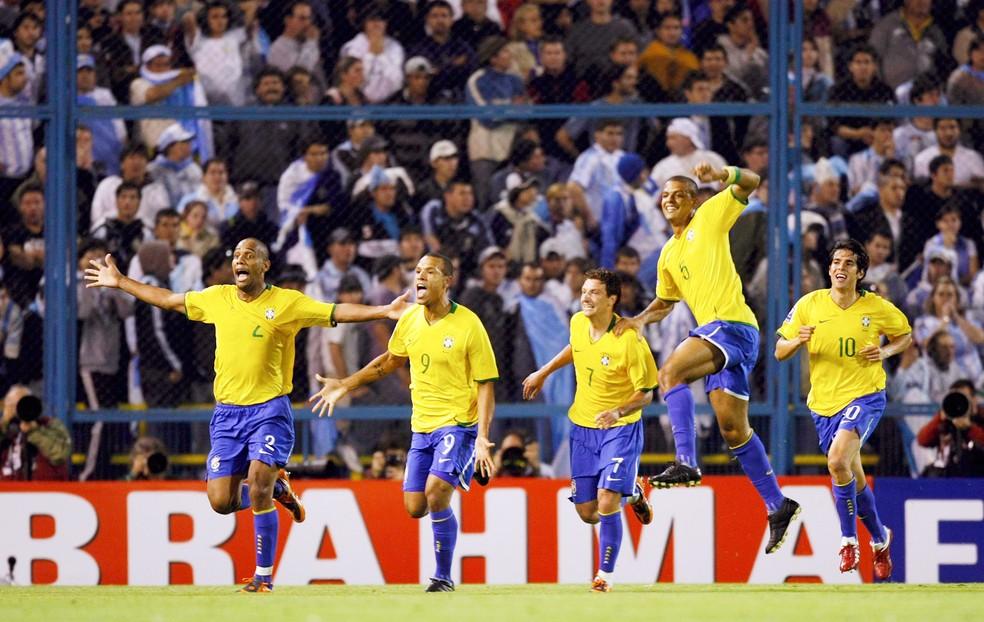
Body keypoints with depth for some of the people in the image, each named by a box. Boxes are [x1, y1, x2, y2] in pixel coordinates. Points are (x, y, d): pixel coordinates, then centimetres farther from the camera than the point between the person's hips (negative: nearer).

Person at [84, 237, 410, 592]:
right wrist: (120, 283, 24)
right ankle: (275, 487, 30)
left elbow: (338, 312, -7)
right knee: (221, 502, -2)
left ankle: (264, 575, -7)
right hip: (227, 413, 4)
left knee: (258, 485, -20)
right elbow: (169, 299, 20)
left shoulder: (286, 303, -4)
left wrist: (385, 312, -19)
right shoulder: (216, 298, 8)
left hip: (269, 409, -4)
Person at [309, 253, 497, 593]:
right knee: (415, 507, 4)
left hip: (458, 424, -6)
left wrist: (482, 438, -20)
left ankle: (444, 577, -9)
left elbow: (485, 385, -11)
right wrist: (345, 385, 20)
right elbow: (389, 361, 23)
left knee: (435, 493, -23)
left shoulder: (468, 325, -12)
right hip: (421, 426, 6)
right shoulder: (409, 320, 4)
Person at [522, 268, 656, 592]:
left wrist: (618, 412, -32)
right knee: (587, 512, 5)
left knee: (607, 501, -19)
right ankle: (630, 492, 38)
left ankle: (605, 574, -2)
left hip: (621, 429, -6)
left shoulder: (630, 341, -21)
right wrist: (543, 373, 26)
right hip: (583, 428, 6)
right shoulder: (578, 323, -4)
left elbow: (645, 394, -16)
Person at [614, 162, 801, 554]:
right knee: (734, 429, 7)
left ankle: (686, 463, -33)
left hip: (732, 325, -9)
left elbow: (750, 183, -7)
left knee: (671, 372, -27)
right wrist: (640, 319, 16)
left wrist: (721, 175, -27)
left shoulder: (709, 218, 3)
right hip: (714, 333, 9)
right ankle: (778, 506, 12)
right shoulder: (669, 254, 24)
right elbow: (665, 302, 36)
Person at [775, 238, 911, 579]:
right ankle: (879, 539, 35)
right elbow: (780, 352, 2)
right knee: (854, 479, 12)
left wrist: (886, 351, -7)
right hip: (824, 402, 3)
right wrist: (798, 341, -20)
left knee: (838, 461, -27)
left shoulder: (878, 308, -5)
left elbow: (905, 334, 14)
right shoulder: (810, 305, -3)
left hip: (865, 397, -3)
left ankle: (849, 538, -12)